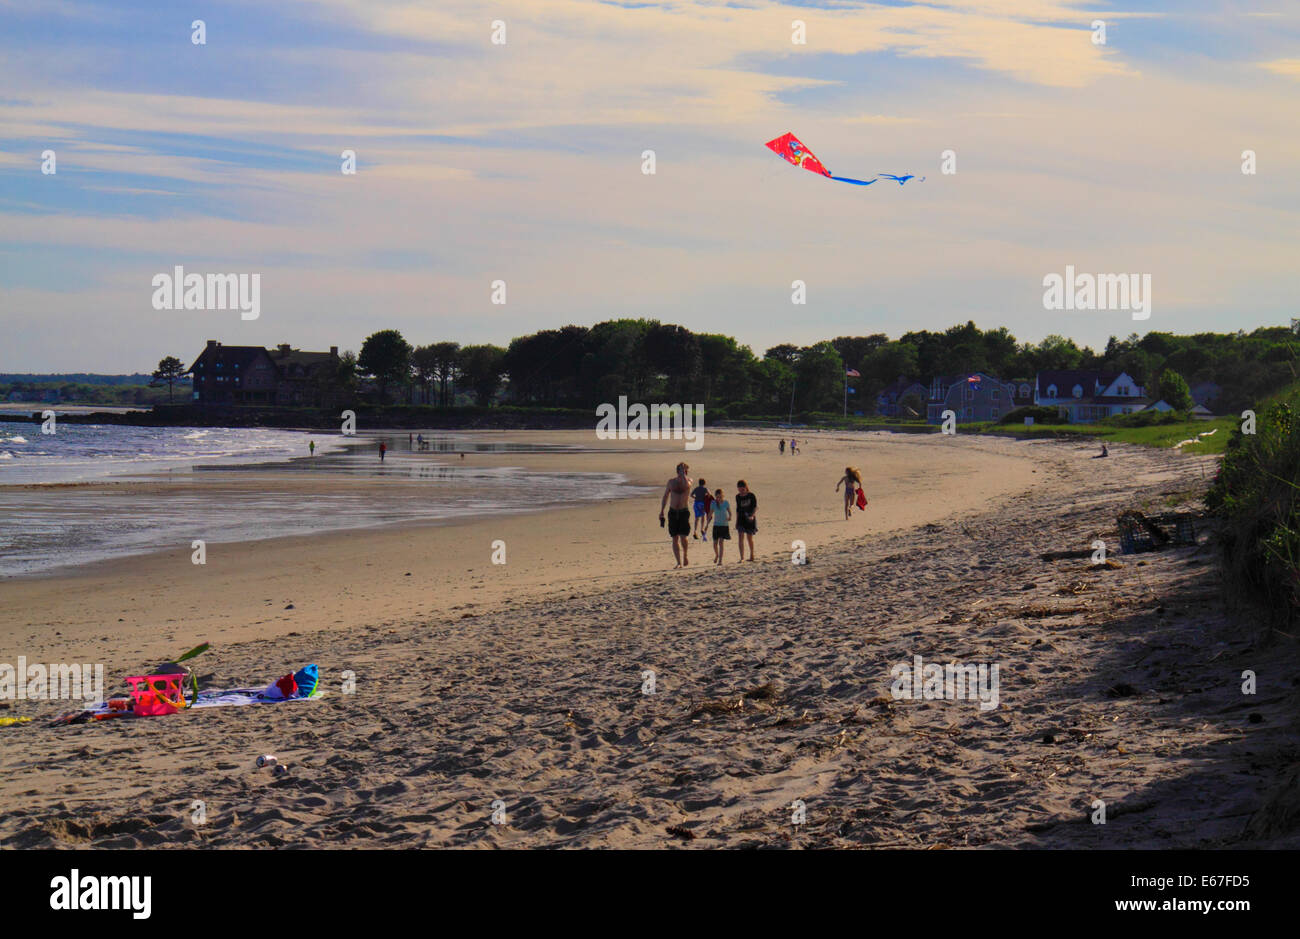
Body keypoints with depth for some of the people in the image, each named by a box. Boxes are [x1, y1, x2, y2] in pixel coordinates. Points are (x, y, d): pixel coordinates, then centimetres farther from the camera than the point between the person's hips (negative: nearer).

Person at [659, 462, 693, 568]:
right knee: (675, 539, 0)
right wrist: (661, 511, 11)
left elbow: (686, 485, -27)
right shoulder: (671, 482, 6)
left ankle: (685, 555, 16)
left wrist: (683, 474, -17)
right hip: (673, 512, 2)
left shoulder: (688, 480, -1)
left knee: (683, 537, -12)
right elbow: (665, 497, 14)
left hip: (684, 512, -2)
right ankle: (679, 563, 5)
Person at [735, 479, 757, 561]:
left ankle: (752, 555, 30)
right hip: (741, 519, 3)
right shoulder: (738, 497, 6)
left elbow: (756, 507, -11)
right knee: (741, 538, -11)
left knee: (750, 538, 9)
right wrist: (736, 521, 16)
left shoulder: (751, 496, -8)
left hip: (750, 520, -3)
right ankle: (742, 558, -14)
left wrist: (752, 515, -29)